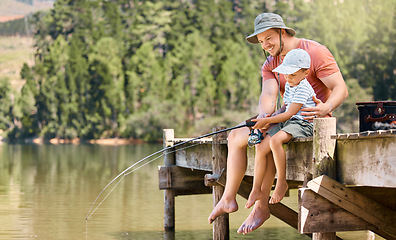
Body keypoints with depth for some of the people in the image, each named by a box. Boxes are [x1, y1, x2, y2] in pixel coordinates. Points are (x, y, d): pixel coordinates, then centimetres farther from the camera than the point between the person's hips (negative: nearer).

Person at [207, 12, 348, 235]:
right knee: (235, 136, 2)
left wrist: (326, 108, -40)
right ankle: (228, 199, 7)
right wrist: (264, 116, -33)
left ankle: (261, 206, -23)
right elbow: (268, 94, -9)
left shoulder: (314, 52, -13)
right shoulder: (270, 64, 9)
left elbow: (341, 89, -18)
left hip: (312, 118, -8)